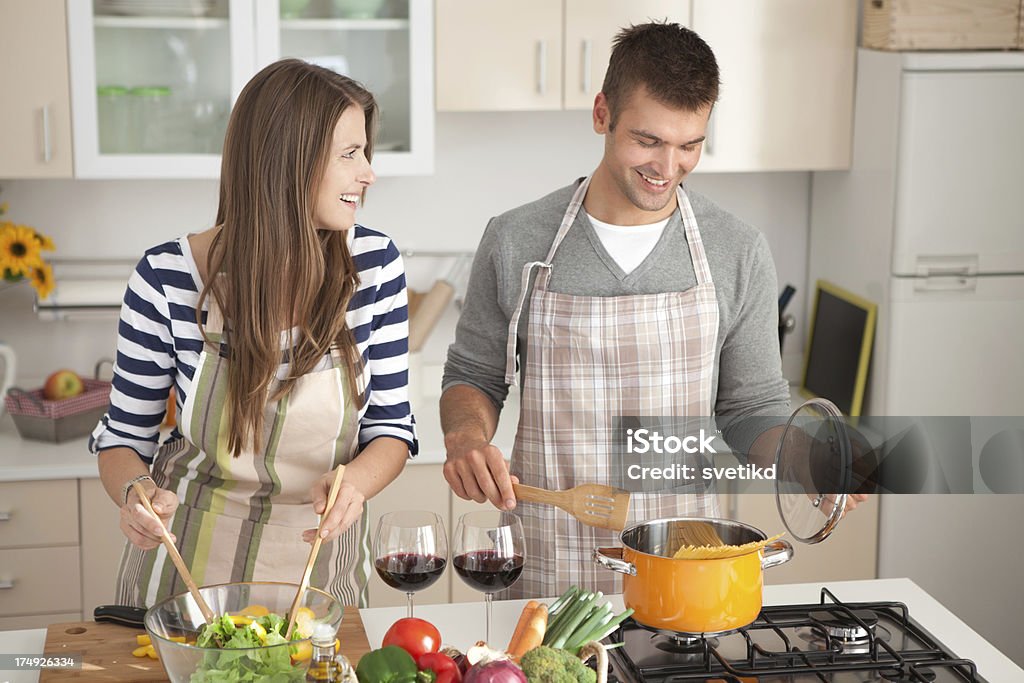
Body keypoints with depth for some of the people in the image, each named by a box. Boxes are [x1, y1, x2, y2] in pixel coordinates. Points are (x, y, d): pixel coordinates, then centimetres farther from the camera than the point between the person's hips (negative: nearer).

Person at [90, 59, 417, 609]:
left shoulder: (374, 265, -11)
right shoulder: (167, 279, -16)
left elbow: (390, 427, -4)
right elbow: (126, 435, -3)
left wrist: (355, 481, -25)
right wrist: (134, 491, -25)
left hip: (318, 562, 1)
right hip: (187, 566, -1)